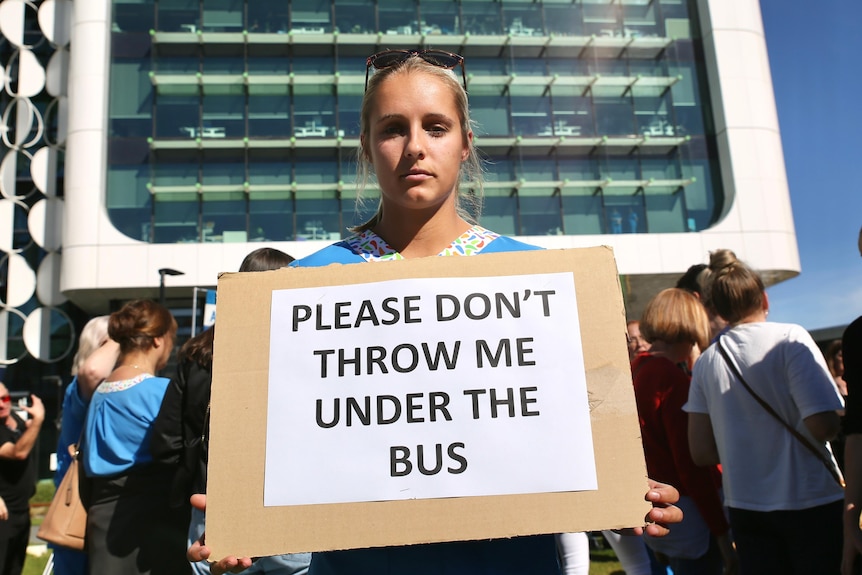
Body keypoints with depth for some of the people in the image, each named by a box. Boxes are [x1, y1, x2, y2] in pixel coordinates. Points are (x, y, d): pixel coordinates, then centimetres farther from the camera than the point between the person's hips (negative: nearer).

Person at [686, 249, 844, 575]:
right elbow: (824, 424, -20)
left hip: (745, 508, 3)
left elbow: (701, 453, 0)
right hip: (809, 502, -3)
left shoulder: (706, 361, 1)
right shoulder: (789, 339, -11)